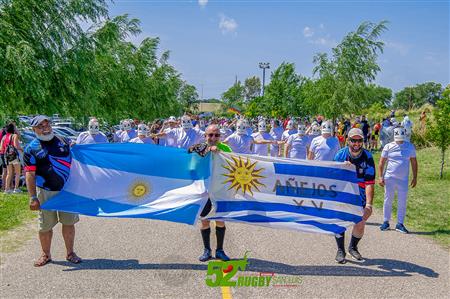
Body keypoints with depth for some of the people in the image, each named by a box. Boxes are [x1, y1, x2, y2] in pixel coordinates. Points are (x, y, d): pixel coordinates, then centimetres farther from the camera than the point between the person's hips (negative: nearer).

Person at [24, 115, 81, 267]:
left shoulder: (64, 141, 7)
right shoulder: (31, 149, -3)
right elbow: (30, 174, -7)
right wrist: (33, 197, -13)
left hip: (67, 190, 2)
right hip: (45, 192, -2)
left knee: (69, 222, 8)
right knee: (45, 226, 7)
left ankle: (70, 253, 23)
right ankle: (46, 255, 26)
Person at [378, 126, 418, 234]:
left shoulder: (410, 147, 5)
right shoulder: (388, 147, 1)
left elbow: (414, 162, 11)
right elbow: (381, 162, 3)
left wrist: (415, 177, 7)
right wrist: (380, 176, -4)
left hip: (403, 179, 1)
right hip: (389, 178, -1)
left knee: (402, 202, 4)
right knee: (388, 201, 6)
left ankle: (400, 224, 14)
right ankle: (386, 222, 17)